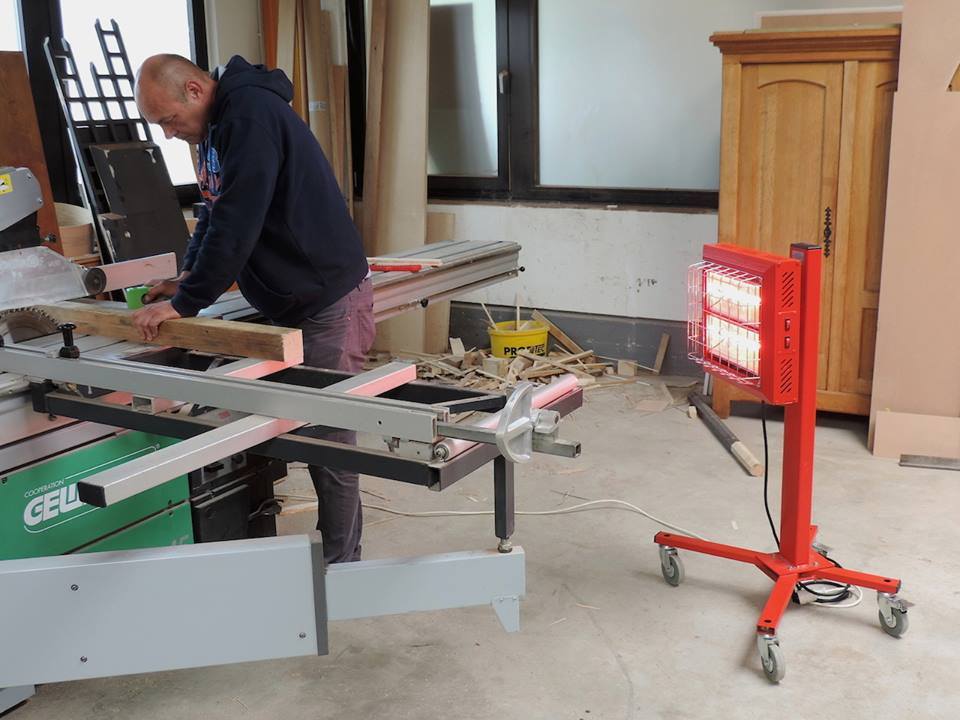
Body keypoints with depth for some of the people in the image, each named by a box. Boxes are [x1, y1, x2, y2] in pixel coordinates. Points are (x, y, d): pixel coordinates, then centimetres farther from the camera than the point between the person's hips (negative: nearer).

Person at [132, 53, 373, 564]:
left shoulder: (252, 115, -19)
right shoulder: (216, 127, 13)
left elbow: (236, 222, -25)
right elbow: (213, 215, 22)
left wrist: (186, 302, -18)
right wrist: (187, 278, 9)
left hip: (329, 302, -10)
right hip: (289, 305, 10)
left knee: (329, 441, -3)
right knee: (305, 430, 13)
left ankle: (338, 568, 9)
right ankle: (335, 548, 23)